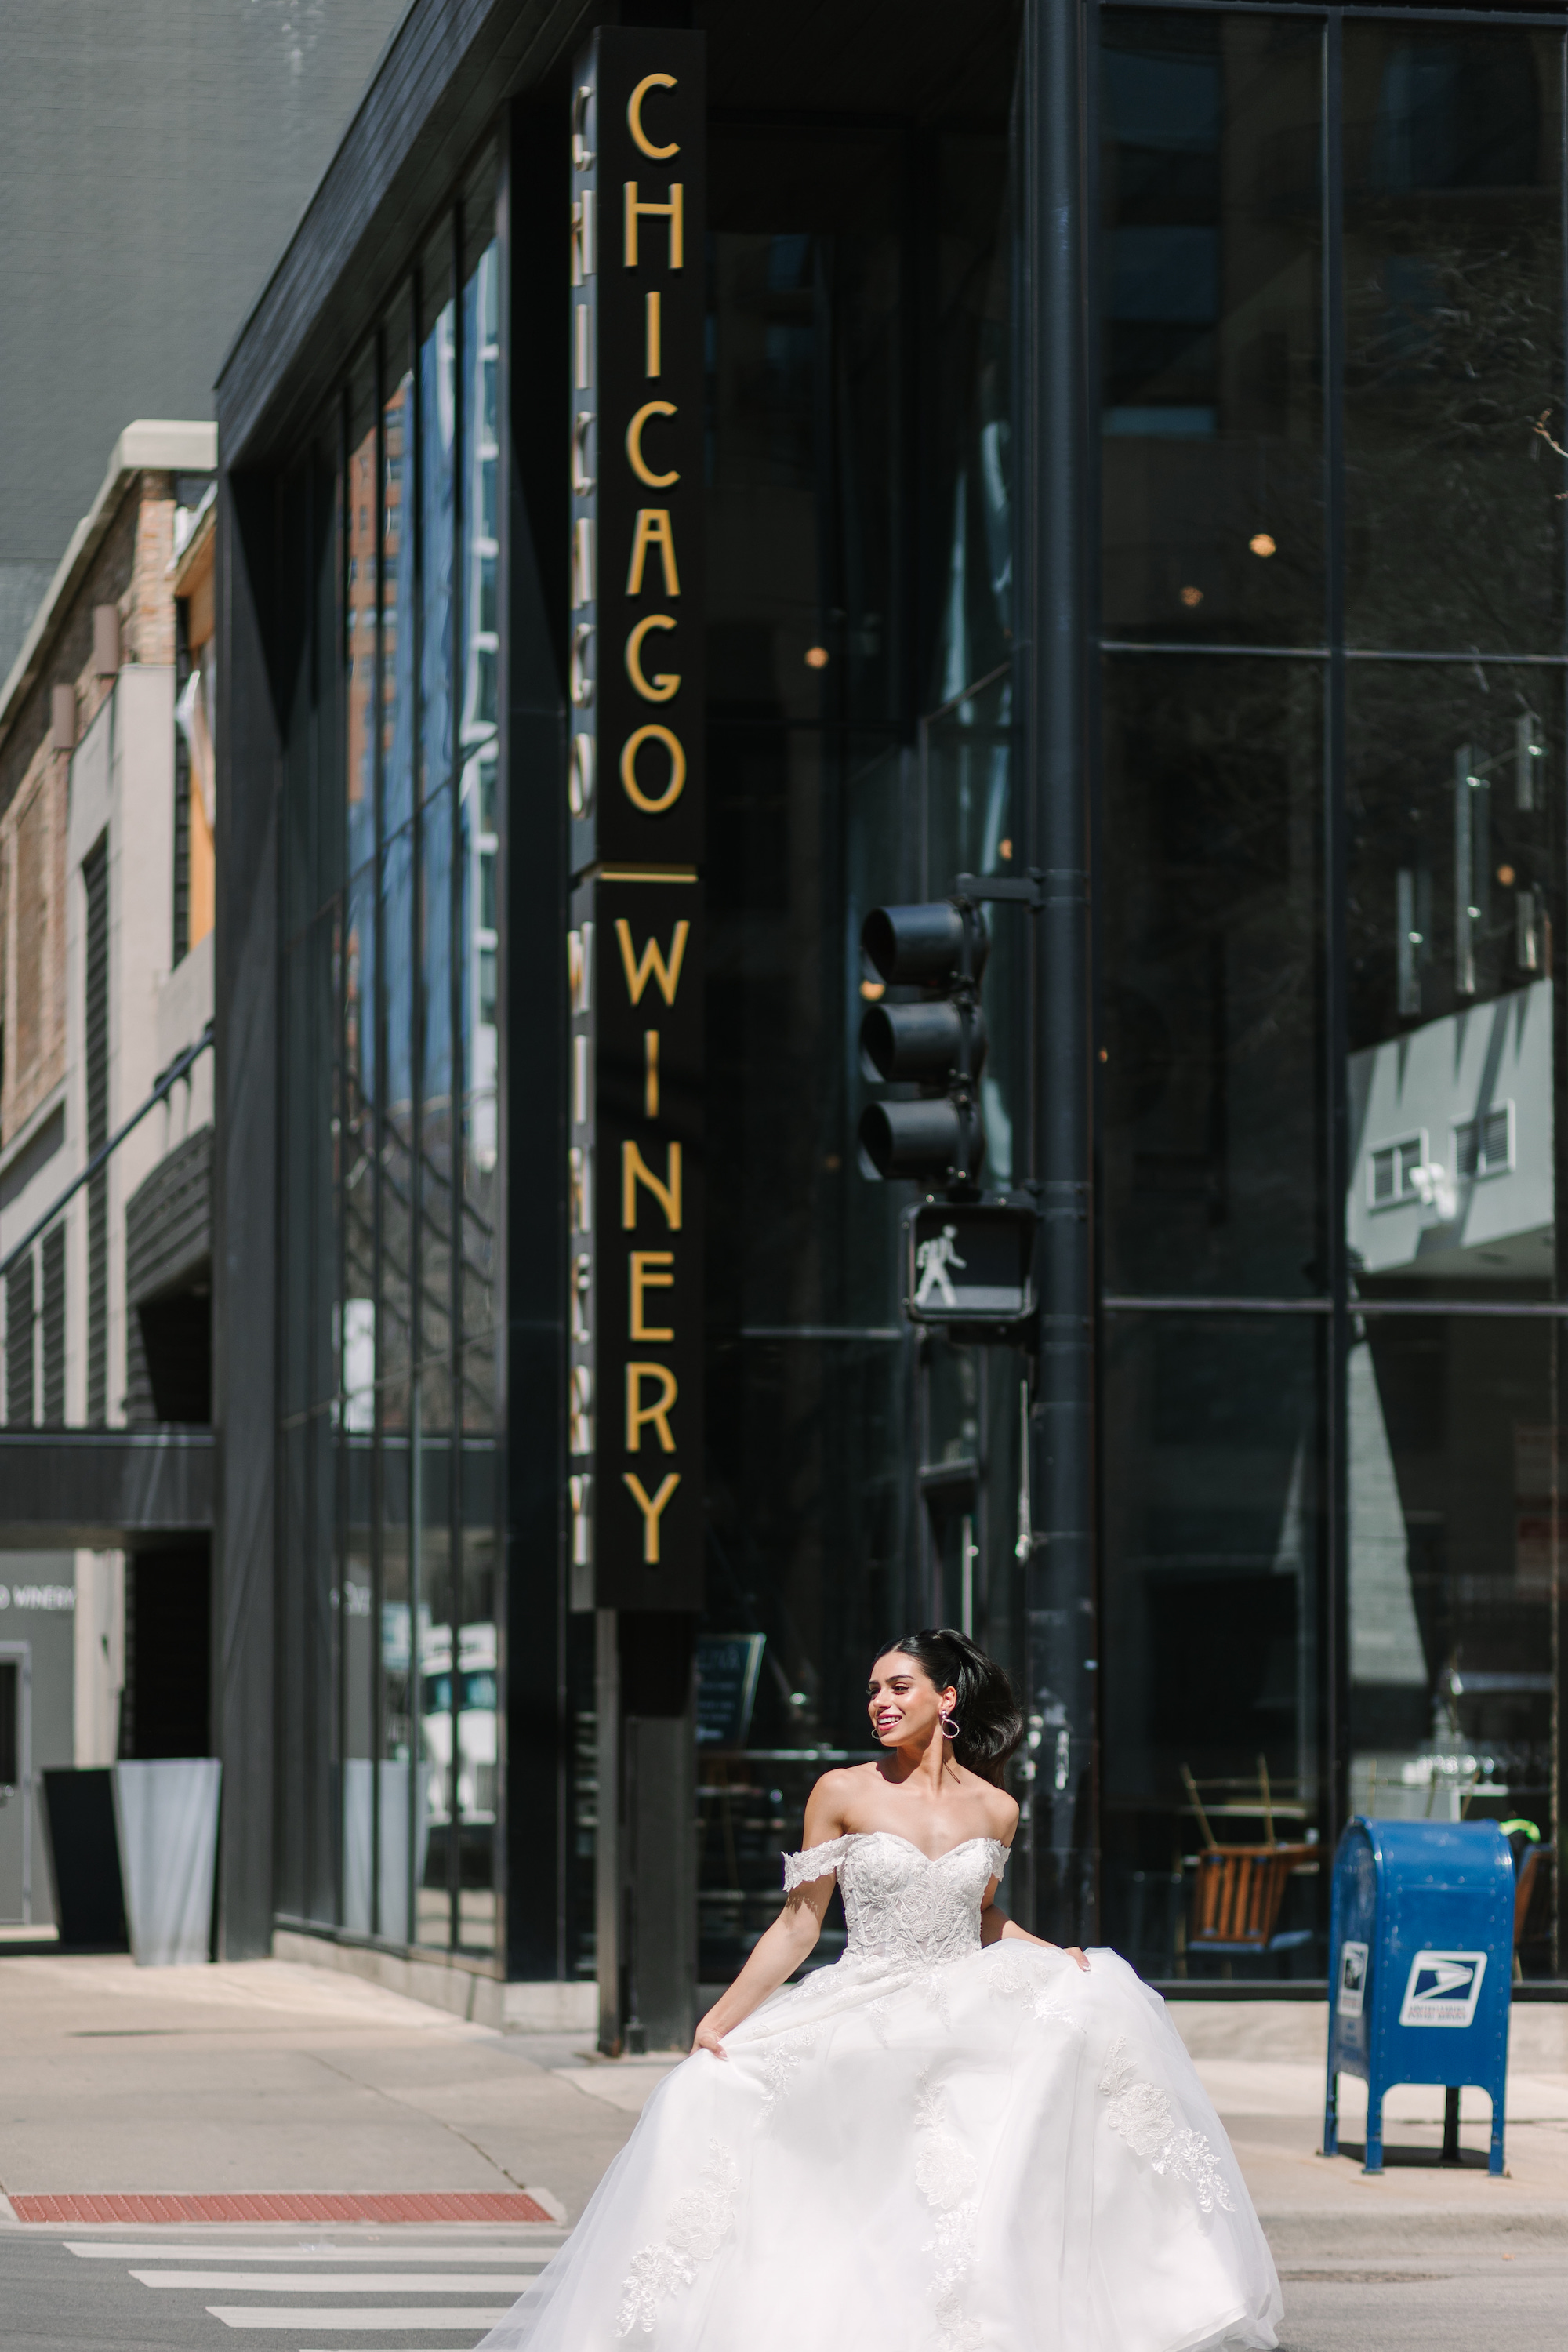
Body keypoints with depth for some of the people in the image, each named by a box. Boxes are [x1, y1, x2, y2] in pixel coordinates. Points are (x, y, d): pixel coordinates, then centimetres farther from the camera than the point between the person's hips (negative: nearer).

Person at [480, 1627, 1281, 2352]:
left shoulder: (994, 1810, 6)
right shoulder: (843, 1795, -1)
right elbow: (799, 1922, 2)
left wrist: (1056, 1955, 4)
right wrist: (720, 2018, -4)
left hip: (966, 2020, 1)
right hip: (862, 2021, -1)